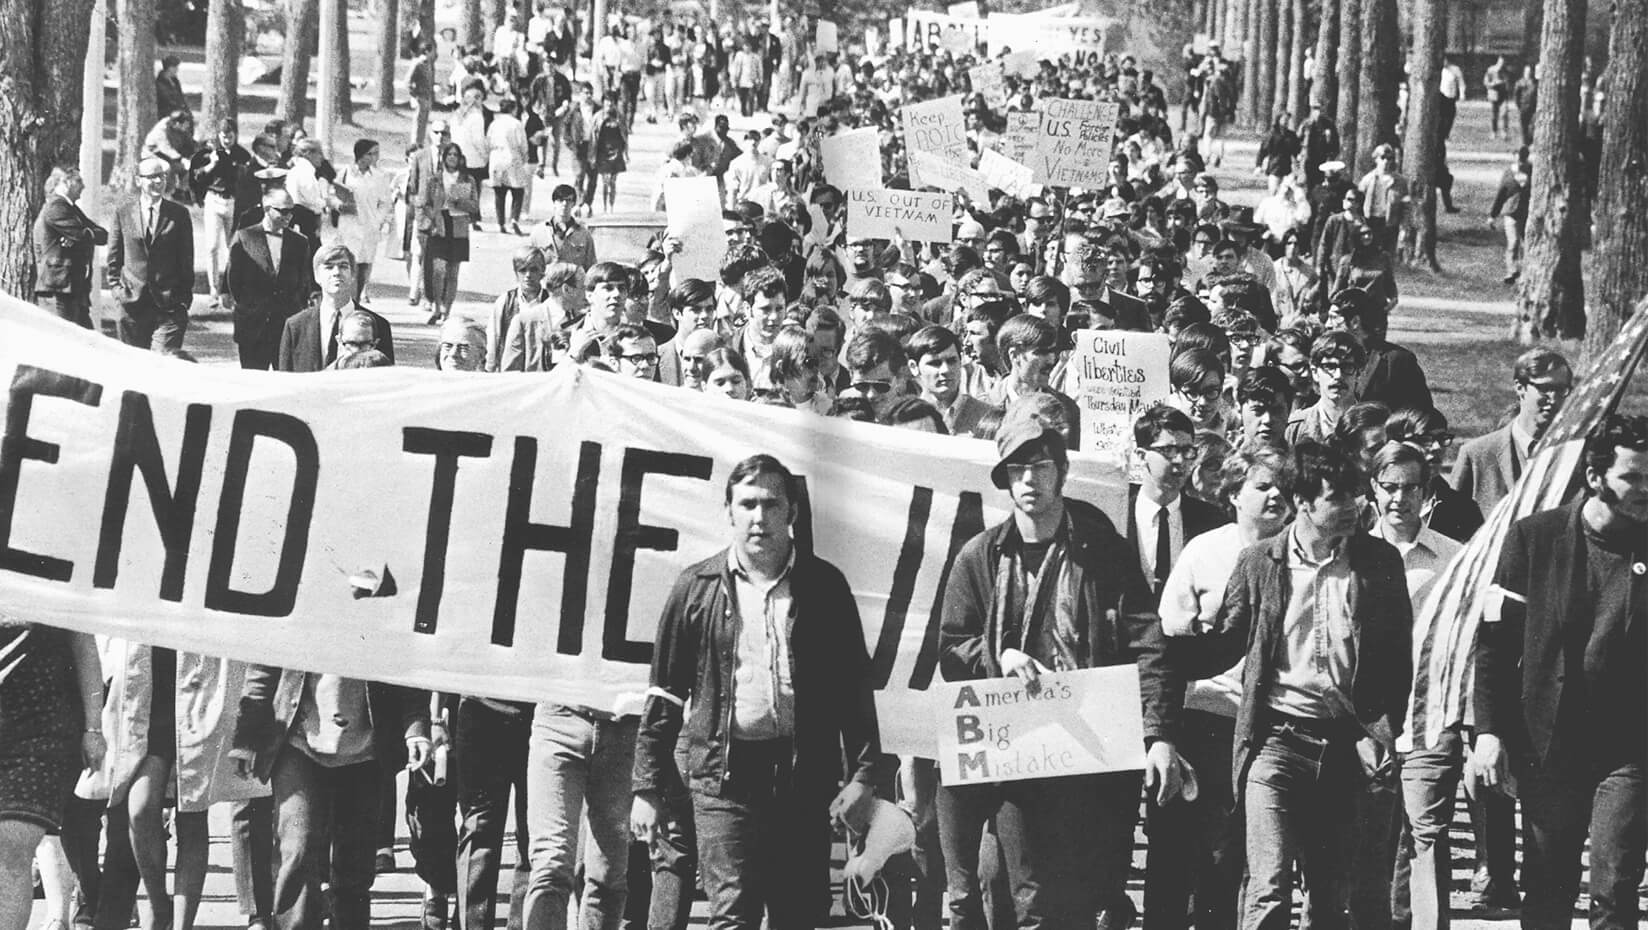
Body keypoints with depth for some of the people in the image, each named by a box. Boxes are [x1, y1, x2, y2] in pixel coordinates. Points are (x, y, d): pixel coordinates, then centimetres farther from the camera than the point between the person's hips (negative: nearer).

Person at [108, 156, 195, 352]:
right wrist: (116, 287, 0)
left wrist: (185, 297, 1)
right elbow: (114, 258, 12)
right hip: (132, 303, 1)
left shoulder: (179, 215, 5)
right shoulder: (123, 214, 6)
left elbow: (187, 260, 6)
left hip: (168, 304, -1)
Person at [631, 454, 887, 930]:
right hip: (723, 773, -1)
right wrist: (647, 788, 5)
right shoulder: (698, 587, 7)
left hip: (805, 778, 1)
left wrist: (863, 773, -3)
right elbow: (664, 694, 9)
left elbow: (854, 687, 8)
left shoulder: (824, 586, 8)